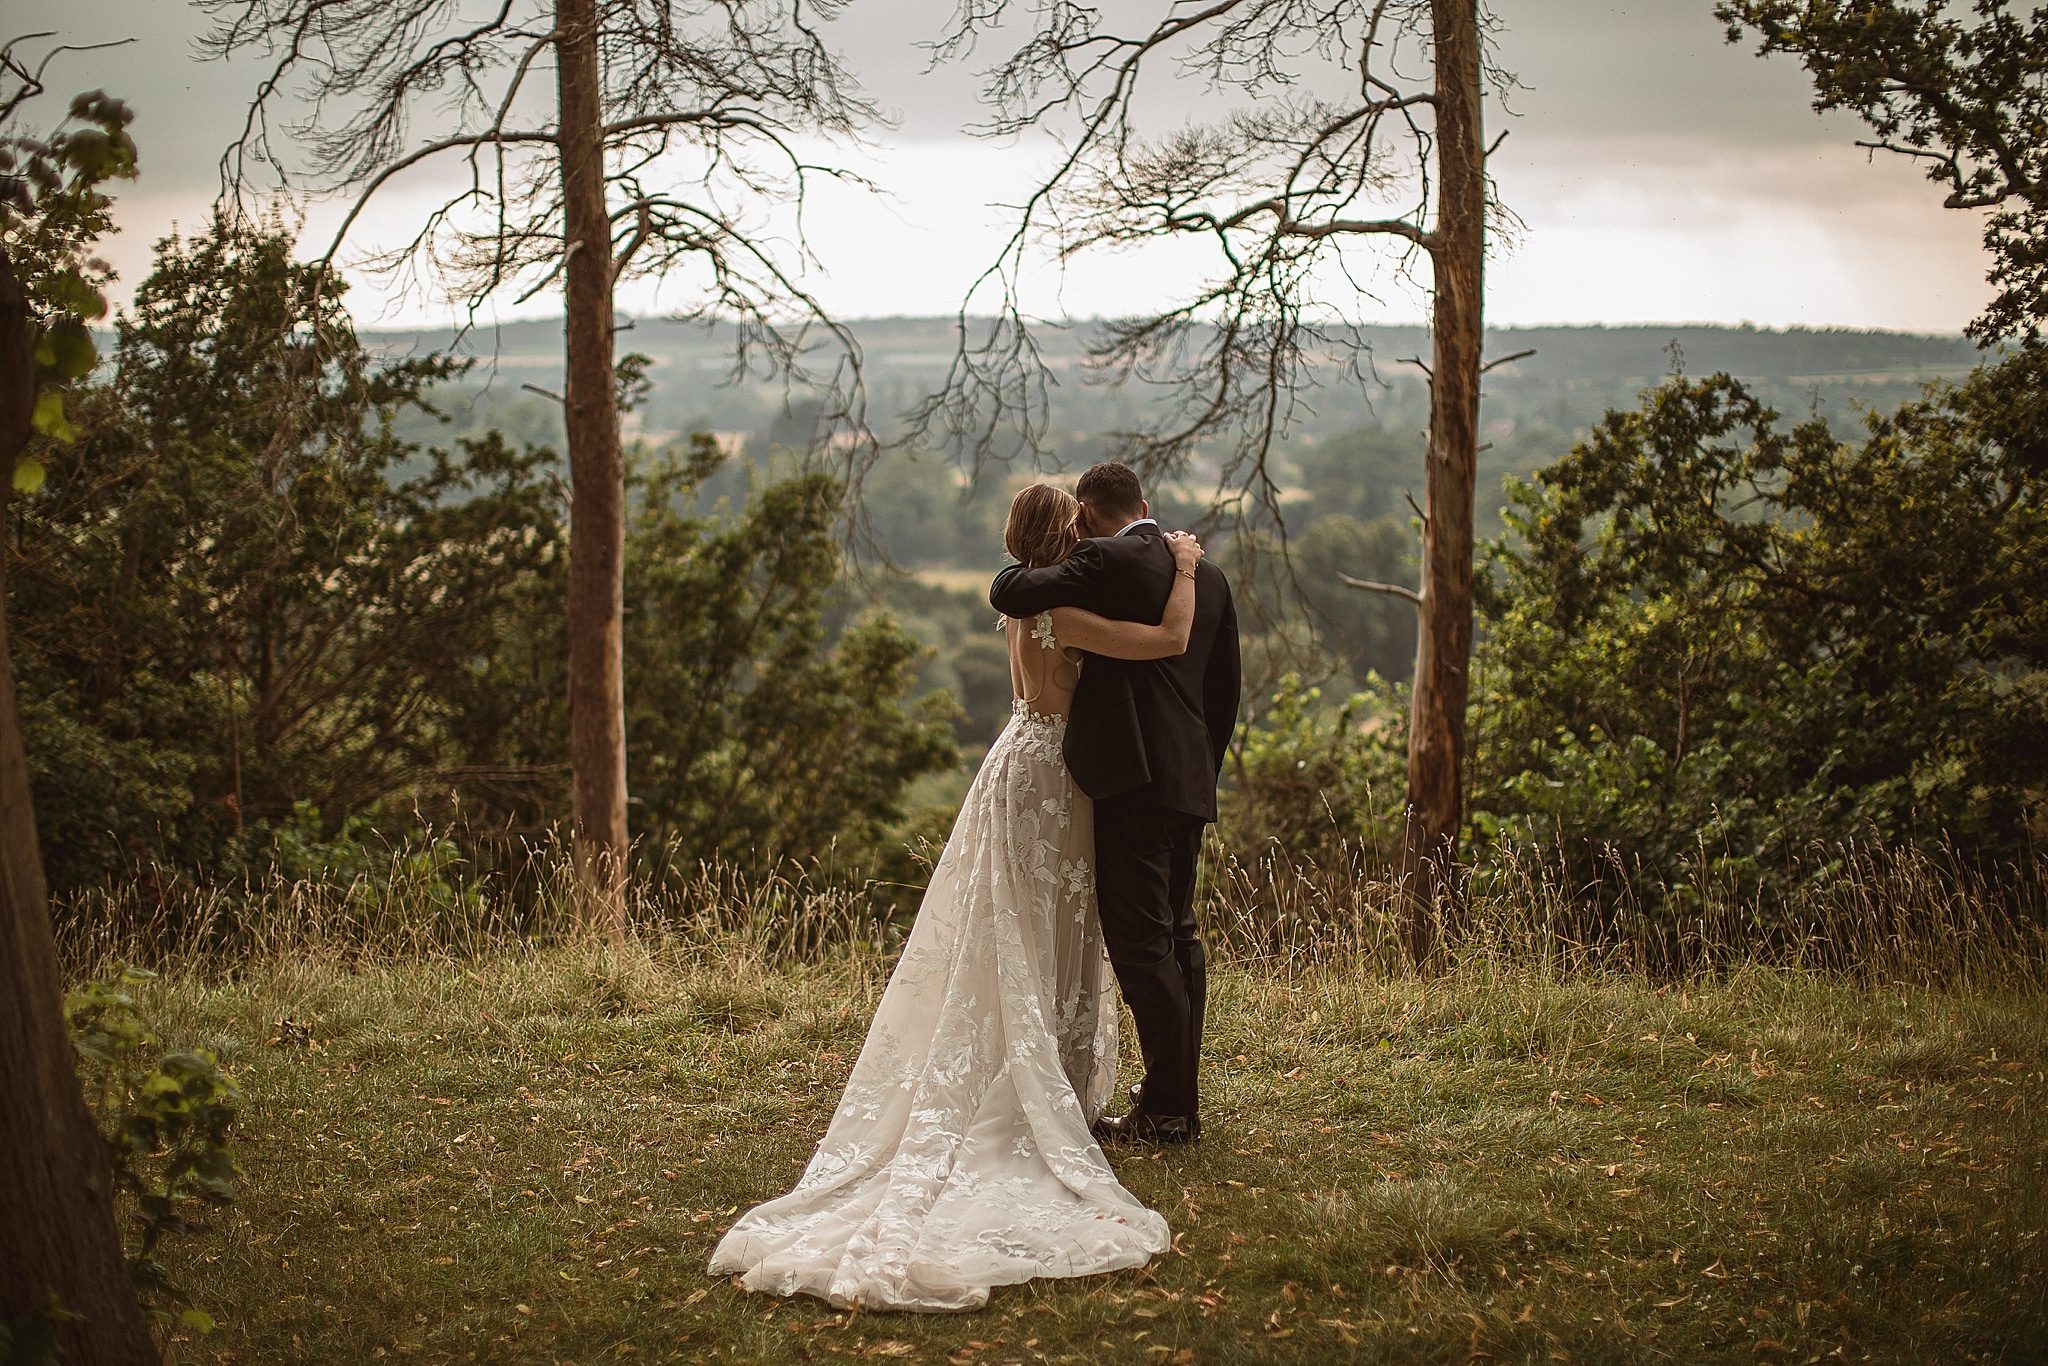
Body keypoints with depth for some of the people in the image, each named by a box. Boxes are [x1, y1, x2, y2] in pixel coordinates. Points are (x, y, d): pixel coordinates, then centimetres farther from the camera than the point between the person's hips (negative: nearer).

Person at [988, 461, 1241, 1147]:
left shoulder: (1105, 560, -8)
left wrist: (1029, 566, 11)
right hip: (1190, 780, 8)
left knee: (1140, 942, -6)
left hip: (1132, 775, -8)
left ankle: (1167, 1109, -6)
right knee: (1179, 934, 17)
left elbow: (1008, 593, -12)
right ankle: (1177, 1090, 25)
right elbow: (1226, 688, 19)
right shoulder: (1209, 575, 14)